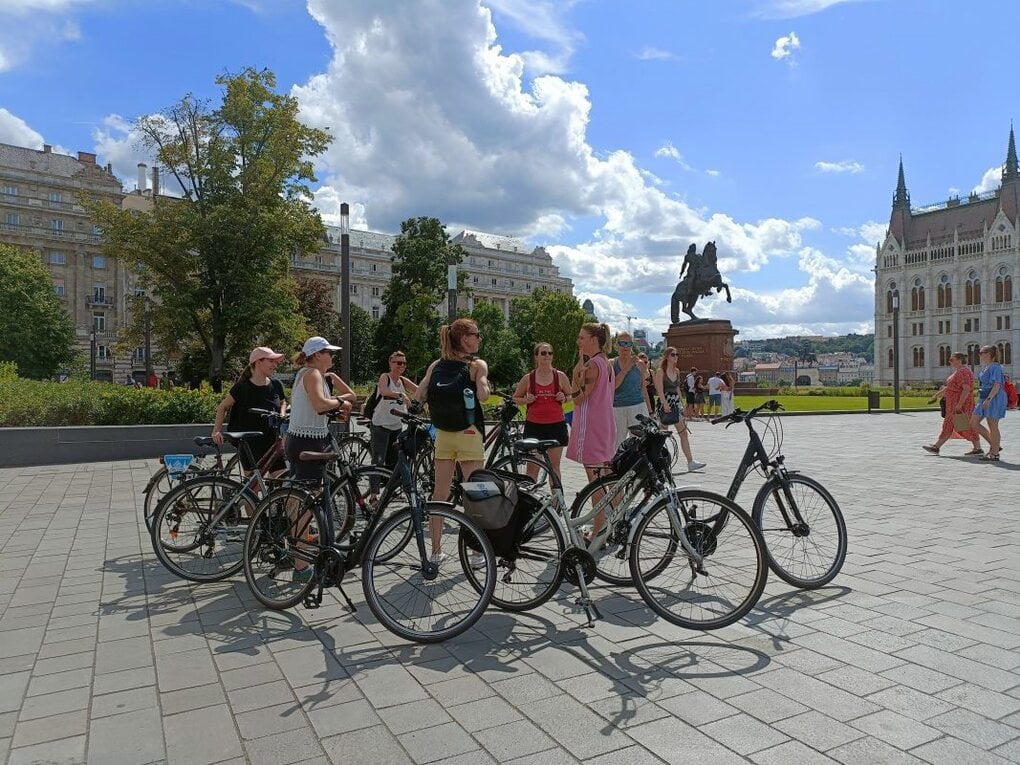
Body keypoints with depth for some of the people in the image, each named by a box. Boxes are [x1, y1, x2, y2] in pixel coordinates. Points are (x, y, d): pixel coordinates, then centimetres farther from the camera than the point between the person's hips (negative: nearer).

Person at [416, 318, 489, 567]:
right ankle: (477, 552, 10)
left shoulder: (437, 365, 6)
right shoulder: (477, 365, -7)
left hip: (442, 434, 5)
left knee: (439, 493, 10)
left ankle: (436, 551, 17)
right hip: (468, 434, -5)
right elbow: (482, 395, -22)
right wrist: (486, 385, -1)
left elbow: (419, 395, 0)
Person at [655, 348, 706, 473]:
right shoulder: (661, 371, -7)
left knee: (684, 433, -2)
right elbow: (660, 390, -15)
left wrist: (680, 403, 14)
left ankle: (690, 461, -5)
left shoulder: (677, 371, 12)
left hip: (676, 403, 6)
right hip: (665, 404, -6)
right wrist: (665, 404, -23)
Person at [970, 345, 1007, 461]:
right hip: (984, 399, 10)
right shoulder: (985, 367, 15)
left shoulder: (995, 367, -13)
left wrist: (988, 399, -28)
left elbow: (997, 385, -21)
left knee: (993, 427, -4)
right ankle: (995, 445, 16)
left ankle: (994, 454, 4)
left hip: (994, 399, -10)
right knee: (973, 423, 8)